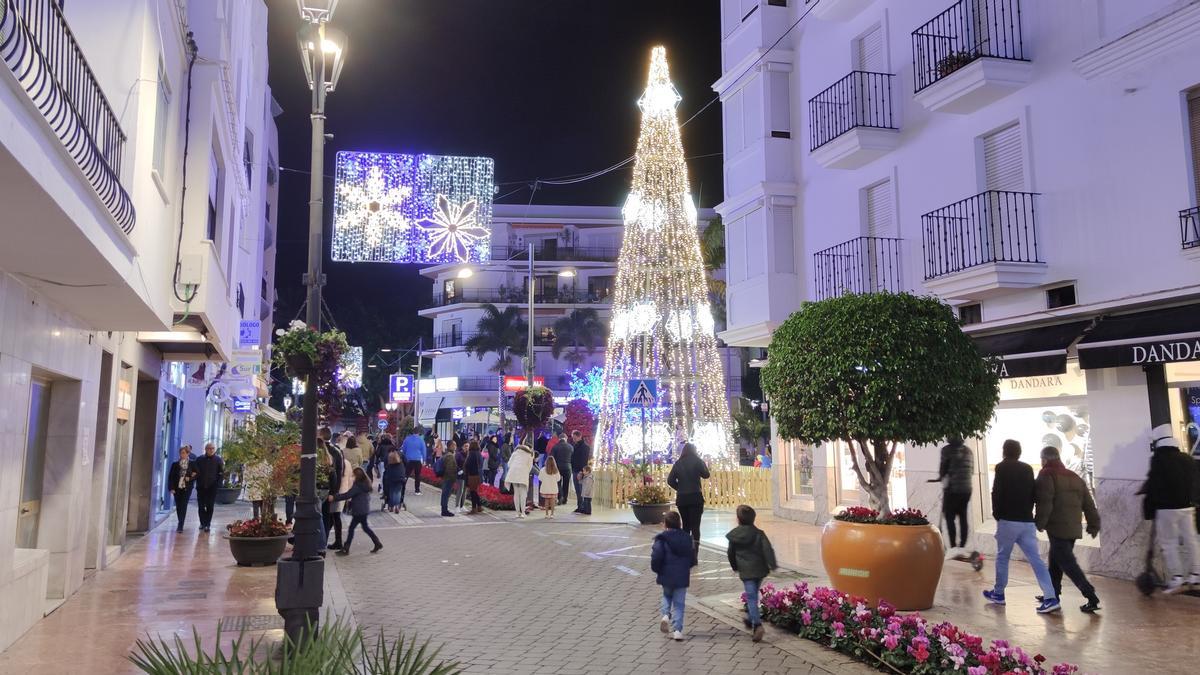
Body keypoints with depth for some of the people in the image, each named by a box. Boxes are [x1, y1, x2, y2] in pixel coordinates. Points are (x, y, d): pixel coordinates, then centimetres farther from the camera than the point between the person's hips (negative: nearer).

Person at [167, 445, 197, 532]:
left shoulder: (192, 464, 2)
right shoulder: (175, 464, 4)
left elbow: (196, 475, 7)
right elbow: (170, 476, 2)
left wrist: (190, 478, -12)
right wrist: (171, 488, -6)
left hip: (187, 488, -2)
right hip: (177, 488, 2)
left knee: (183, 506, -11)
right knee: (178, 506, 9)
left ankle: (180, 526, -14)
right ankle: (181, 525, 25)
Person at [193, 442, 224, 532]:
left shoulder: (218, 460, 3)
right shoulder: (199, 459, 8)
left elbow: (222, 473, 2)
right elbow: (195, 471, 13)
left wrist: (218, 482, -8)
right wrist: (196, 477, -5)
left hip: (212, 487, -2)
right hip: (201, 486, 2)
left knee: (210, 506, -4)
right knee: (201, 506, 4)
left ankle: (207, 524, 0)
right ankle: (203, 523, 18)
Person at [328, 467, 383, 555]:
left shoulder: (357, 486, -19)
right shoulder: (366, 484, 9)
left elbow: (347, 495, -22)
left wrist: (334, 498, -19)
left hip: (359, 511, -9)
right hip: (364, 510, 9)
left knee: (351, 528, -1)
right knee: (365, 527, 20)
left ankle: (346, 549, 3)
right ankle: (377, 543, 20)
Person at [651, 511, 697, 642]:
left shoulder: (661, 539, -11)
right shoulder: (687, 538, 3)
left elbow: (656, 557, -19)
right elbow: (692, 559, 7)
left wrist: (657, 570, -1)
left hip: (667, 576, -2)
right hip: (682, 577, 2)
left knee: (667, 596, 26)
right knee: (679, 603, 10)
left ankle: (666, 615, 2)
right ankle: (678, 630, 4)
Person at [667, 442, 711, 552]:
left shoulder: (678, 463, 5)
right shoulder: (697, 461, -4)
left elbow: (670, 480, 2)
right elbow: (705, 475, -2)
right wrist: (704, 464, 13)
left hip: (681, 498, 4)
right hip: (695, 497, -4)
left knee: (685, 525, 17)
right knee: (695, 526, -4)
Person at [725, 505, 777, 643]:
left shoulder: (733, 535, -4)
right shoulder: (758, 533, -5)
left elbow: (730, 553, 5)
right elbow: (768, 549, -15)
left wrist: (735, 567, 20)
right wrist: (772, 564, -13)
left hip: (746, 571, -3)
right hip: (760, 569, 3)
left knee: (751, 598, -3)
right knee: (753, 595, 21)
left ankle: (757, 624, -19)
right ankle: (751, 619, 34)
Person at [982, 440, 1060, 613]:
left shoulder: (1002, 468, -5)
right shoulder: (1028, 469, 10)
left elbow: (997, 493, -10)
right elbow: (1034, 494, 11)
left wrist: (996, 513, 2)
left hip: (1008, 521, -4)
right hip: (1027, 521, 4)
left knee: (1002, 557, 10)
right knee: (1035, 559, 1)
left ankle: (998, 594, 20)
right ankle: (1051, 597, -8)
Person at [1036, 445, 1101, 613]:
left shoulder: (1047, 476, -8)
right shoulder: (1074, 477, 16)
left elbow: (1044, 503, -18)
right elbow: (1088, 503, 15)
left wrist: (1039, 523, -9)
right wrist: (1094, 525, 20)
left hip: (1057, 528, -8)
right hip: (1074, 528, 8)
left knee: (1068, 564, -7)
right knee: (1055, 561, 20)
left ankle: (1092, 598, -14)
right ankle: (1053, 594, 27)